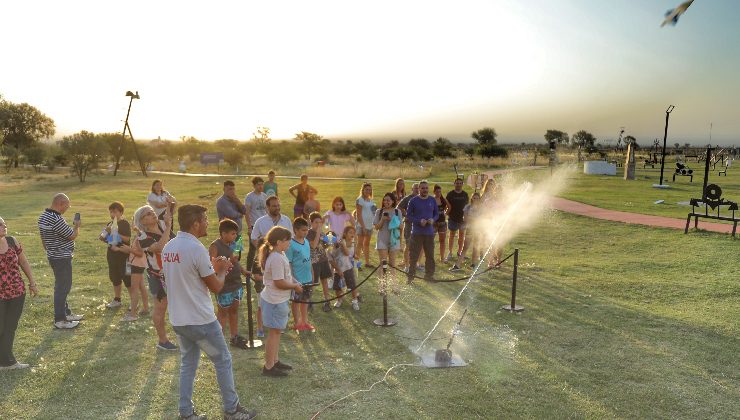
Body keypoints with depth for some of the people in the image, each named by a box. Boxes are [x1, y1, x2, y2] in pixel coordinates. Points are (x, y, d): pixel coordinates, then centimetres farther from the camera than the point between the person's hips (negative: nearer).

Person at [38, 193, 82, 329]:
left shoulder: (43, 216, 7)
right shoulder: (56, 219, -25)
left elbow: (43, 239, 15)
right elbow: (72, 235, -18)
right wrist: (77, 226, 2)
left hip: (53, 256, 10)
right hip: (62, 258, -10)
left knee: (62, 286, 20)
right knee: (62, 288, -1)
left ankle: (66, 313, 33)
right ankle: (60, 320, 7)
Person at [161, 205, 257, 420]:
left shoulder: (168, 248, 4)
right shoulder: (196, 248, -20)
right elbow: (216, 287, -14)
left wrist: (212, 267, 14)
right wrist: (221, 270, 5)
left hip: (178, 319, 8)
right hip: (200, 320, -7)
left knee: (187, 364, 18)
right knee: (223, 361, 8)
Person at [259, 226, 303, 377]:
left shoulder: (280, 254, 7)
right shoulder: (277, 259, -25)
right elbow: (279, 283, -25)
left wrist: (294, 282, 3)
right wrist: (295, 286, -12)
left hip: (277, 299, 10)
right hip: (275, 301, -10)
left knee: (276, 331, 18)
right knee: (274, 332, -1)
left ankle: (274, 360, 31)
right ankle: (269, 367, 9)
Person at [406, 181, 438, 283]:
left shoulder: (432, 200, 6)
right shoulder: (413, 201, -4)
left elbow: (437, 214, 12)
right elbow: (408, 215, -4)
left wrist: (433, 219, -10)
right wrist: (419, 221, -17)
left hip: (429, 232, 3)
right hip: (417, 232, -3)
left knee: (430, 255, 10)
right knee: (413, 255, -1)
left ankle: (429, 274, 23)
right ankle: (410, 276, 8)